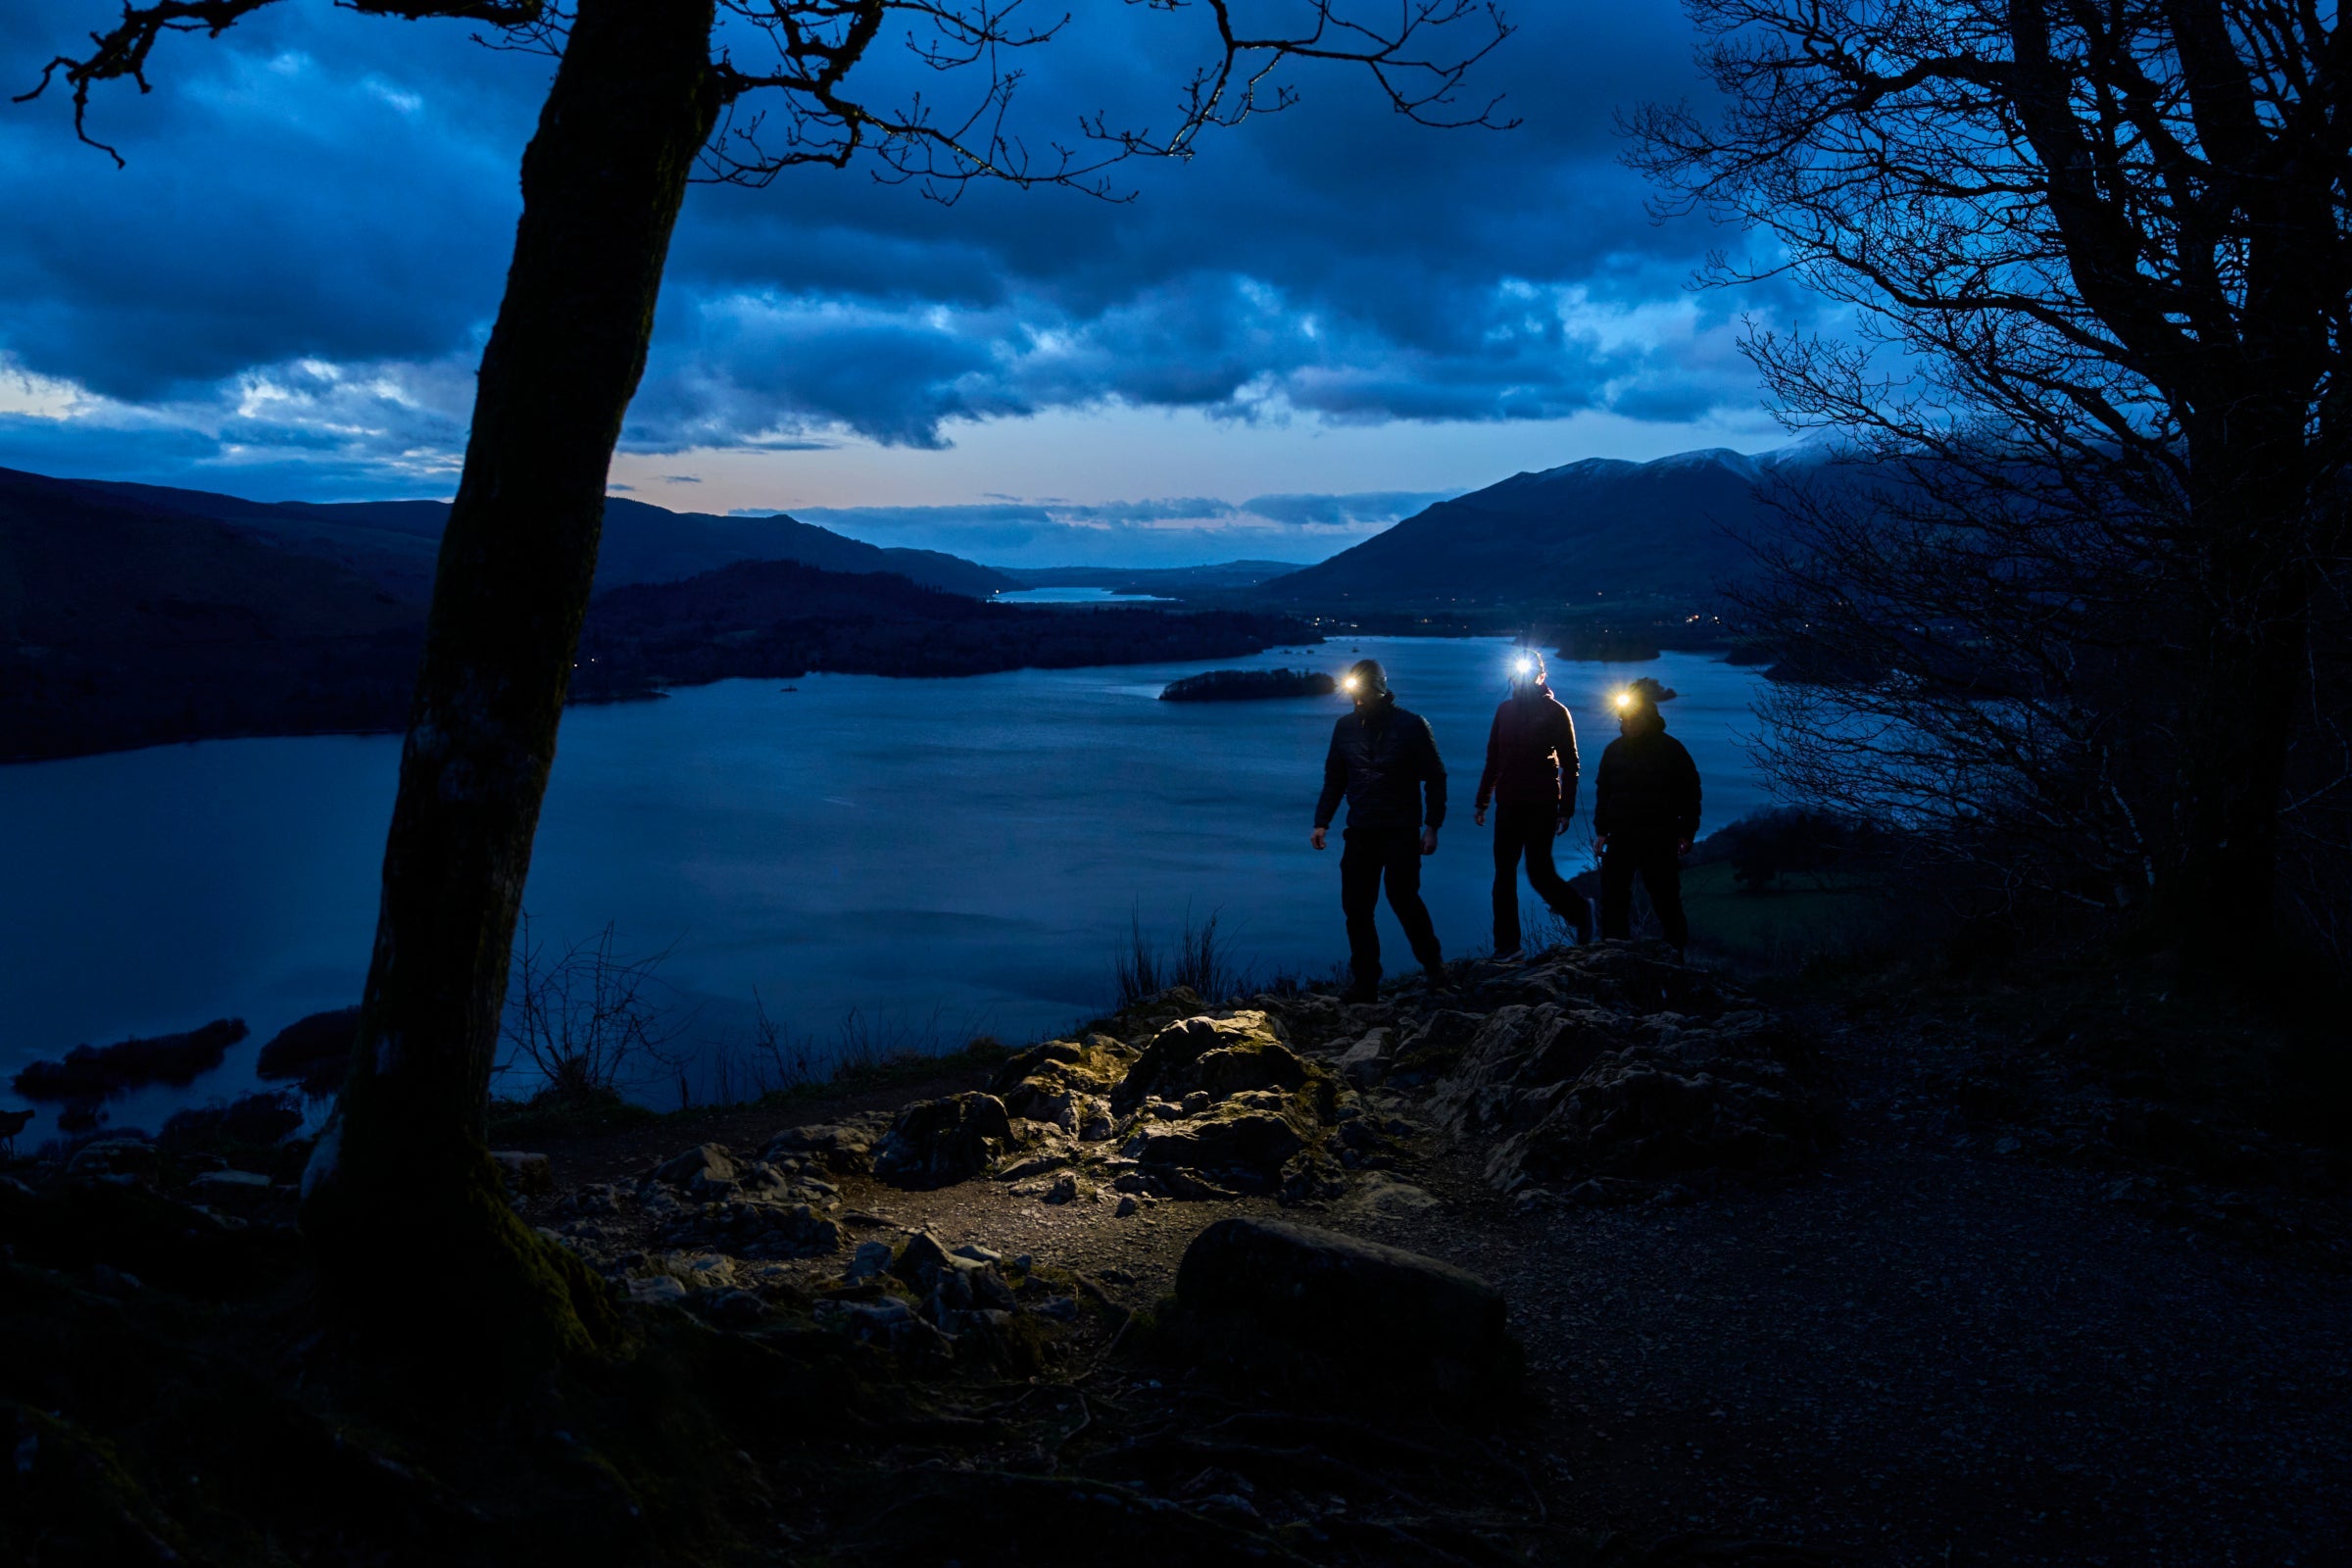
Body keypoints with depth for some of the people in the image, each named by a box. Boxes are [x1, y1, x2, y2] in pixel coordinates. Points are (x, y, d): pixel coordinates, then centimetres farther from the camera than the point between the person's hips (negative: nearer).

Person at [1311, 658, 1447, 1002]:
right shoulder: (1345, 727, 8)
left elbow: (1435, 778, -1)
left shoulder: (1412, 726, -4)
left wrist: (1432, 826, -8)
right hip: (1360, 833, 4)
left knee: (1403, 898, -13)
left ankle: (1434, 967, 8)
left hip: (1401, 832, -4)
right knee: (1356, 908, 0)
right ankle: (1365, 984, 8)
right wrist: (1321, 822, 7)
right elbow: (1333, 779, 16)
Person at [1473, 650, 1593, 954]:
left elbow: (1570, 765, -3)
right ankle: (1506, 943, 7)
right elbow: (1493, 760, 17)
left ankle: (1580, 911, 20)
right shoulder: (1506, 710, 11)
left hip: (1542, 806, -5)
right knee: (1504, 874, 1)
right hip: (1508, 804, 5)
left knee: (1539, 872, -6)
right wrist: (1482, 801, 15)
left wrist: (1566, 810, -9)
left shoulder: (1556, 712, -2)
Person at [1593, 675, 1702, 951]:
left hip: (1659, 841, -3)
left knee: (1666, 900, 3)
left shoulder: (1671, 750, -3)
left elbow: (1690, 793, 0)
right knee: (1613, 900, 1)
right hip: (1620, 838, 3)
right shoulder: (1615, 749, 7)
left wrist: (1686, 833, -5)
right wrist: (1601, 829, 8)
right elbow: (1603, 791, 14)